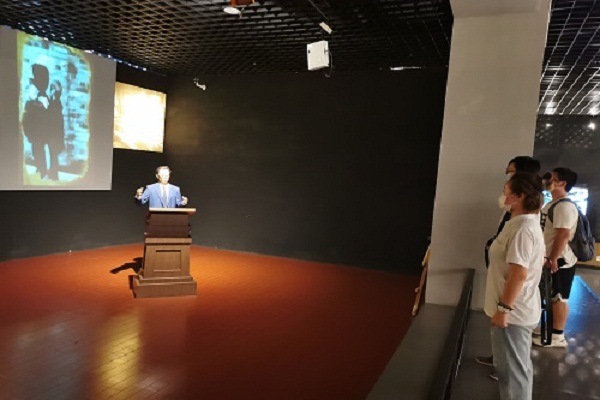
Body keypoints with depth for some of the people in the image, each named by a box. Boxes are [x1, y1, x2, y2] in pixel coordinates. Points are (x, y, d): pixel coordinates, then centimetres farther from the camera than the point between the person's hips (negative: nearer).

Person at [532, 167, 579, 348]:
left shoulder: (565, 206, -20)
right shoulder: (551, 204, 12)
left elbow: (564, 234, -27)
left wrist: (553, 259, -27)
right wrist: (548, 258, 21)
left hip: (560, 262, -10)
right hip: (550, 259, 10)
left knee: (559, 298, 1)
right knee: (552, 298, 19)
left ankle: (558, 336, 11)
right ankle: (551, 328, 32)